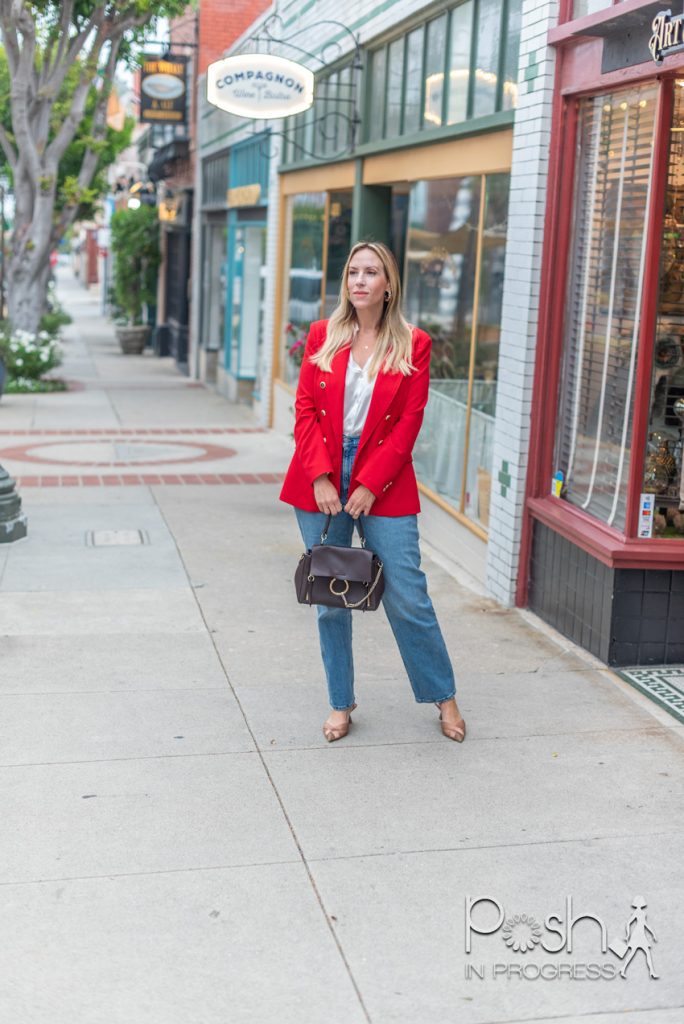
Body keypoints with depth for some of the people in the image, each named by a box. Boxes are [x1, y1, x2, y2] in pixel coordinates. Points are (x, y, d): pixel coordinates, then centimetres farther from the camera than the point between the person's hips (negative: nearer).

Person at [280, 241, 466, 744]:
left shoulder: (413, 345, 0)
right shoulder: (323, 335, 5)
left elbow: (408, 424, -4)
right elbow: (306, 409, 3)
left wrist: (369, 484, -11)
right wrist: (320, 478, -9)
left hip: (384, 484, -2)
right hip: (321, 481, 2)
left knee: (408, 598, -1)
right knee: (330, 601, 8)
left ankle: (444, 696, 20)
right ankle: (341, 703, 23)